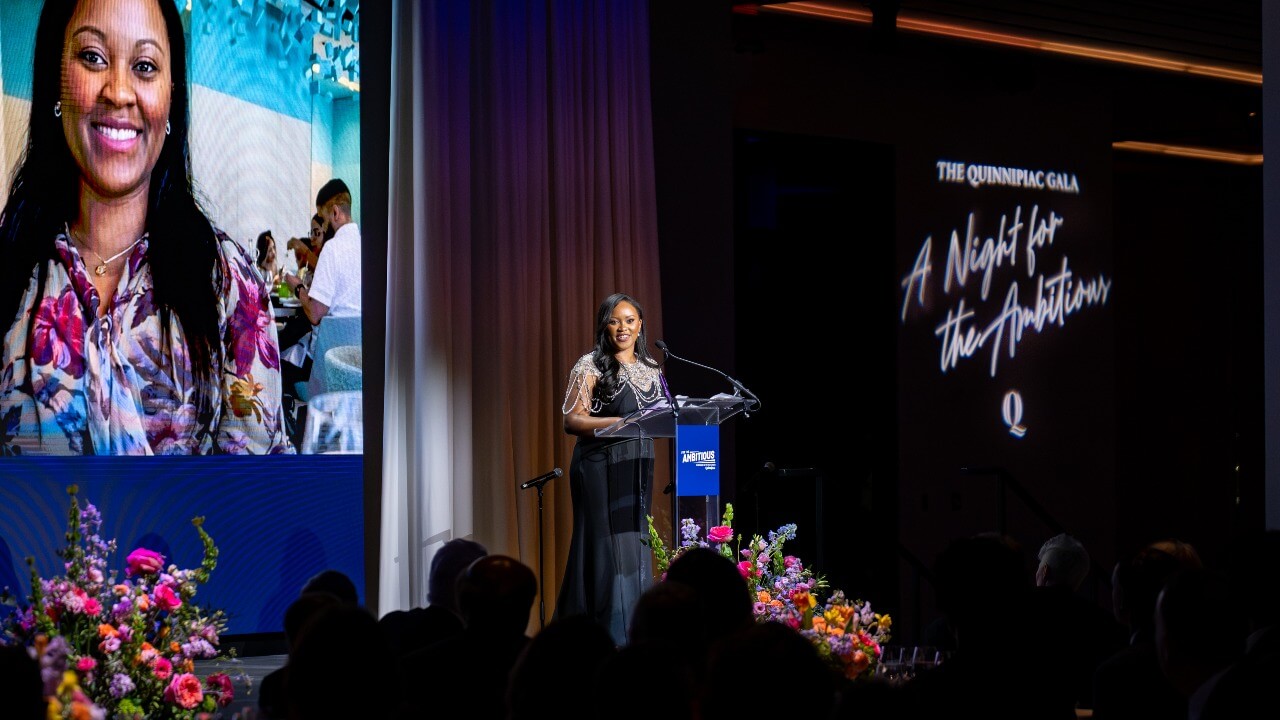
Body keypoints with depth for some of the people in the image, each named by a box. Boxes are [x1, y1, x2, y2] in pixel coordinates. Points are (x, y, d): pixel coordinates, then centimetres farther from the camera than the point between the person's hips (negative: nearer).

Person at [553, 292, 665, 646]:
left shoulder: (650, 367, 13)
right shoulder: (590, 366, -6)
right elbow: (572, 420, -11)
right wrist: (621, 422, -23)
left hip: (638, 468, 6)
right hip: (601, 468, -6)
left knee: (635, 547, 6)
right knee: (607, 547, -9)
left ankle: (632, 635, 11)